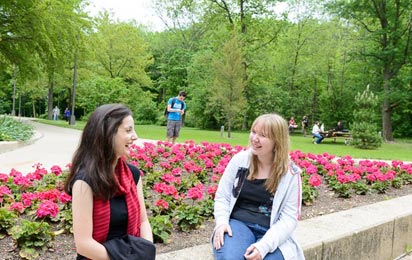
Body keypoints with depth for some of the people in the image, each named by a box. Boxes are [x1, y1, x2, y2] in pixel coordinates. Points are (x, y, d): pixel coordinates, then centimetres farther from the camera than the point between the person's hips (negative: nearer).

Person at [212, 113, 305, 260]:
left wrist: (264, 245, -19)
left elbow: (289, 218, -5)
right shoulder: (240, 160, 3)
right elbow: (222, 196, 8)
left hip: (271, 233, 0)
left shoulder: (290, 174, -3)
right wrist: (222, 222, -11)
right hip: (238, 223, 1)